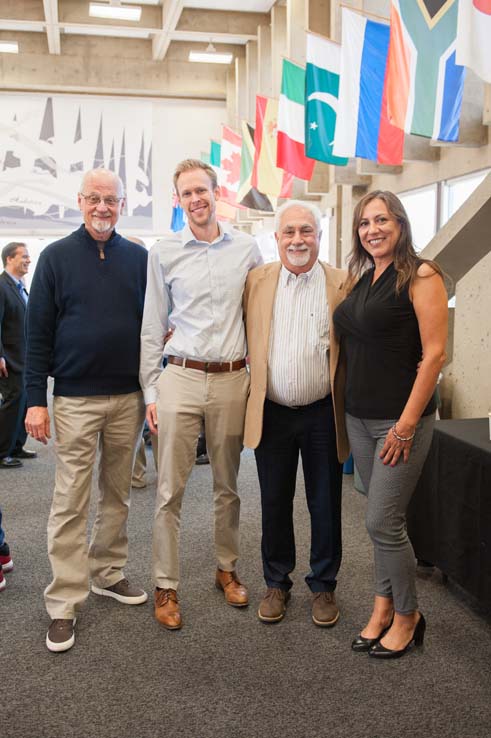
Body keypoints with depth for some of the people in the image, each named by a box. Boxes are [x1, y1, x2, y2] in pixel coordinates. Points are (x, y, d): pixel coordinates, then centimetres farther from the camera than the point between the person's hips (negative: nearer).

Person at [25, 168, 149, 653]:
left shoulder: (139, 259, 7)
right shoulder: (56, 257, 1)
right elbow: (38, 332, -1)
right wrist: (35, 400, -6)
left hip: (129, 398, 3)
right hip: (75, 399, -2)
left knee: (117, 494, 13)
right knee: (70, 502, 1)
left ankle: (108, 574, 30)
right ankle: (64, 605, 9)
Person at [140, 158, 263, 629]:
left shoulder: (247, 249, 6)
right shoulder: (163, 253, 3)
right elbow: (152, 328, 5)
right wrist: (150, 391, 1)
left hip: (232, 379, 1)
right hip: (180, 378, -1)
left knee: (227, 485, 13)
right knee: (169, 490, 1)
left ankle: (227, 568, 30)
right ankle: (165, 586, 14)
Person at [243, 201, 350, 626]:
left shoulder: (342, 285, -3)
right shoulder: (257, 280, 2)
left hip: (323, 415, -1)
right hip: (271, 414, 2)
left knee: (325, 506, 10)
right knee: (274, 504, 13)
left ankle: (323, 586, 29)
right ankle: (277, 584, 31)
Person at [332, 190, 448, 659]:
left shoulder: (420, 276, -10)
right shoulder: (360, 280, 11)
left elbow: (434, 353, -15)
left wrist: (407, 424, -17)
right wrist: (351, 406, 8)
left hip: (401, 419, -6)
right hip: (359, 416, 6)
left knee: (383, 522, -2)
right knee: (383, 518, 15)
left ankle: (407, 616, 19)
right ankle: (383, 606, 29)